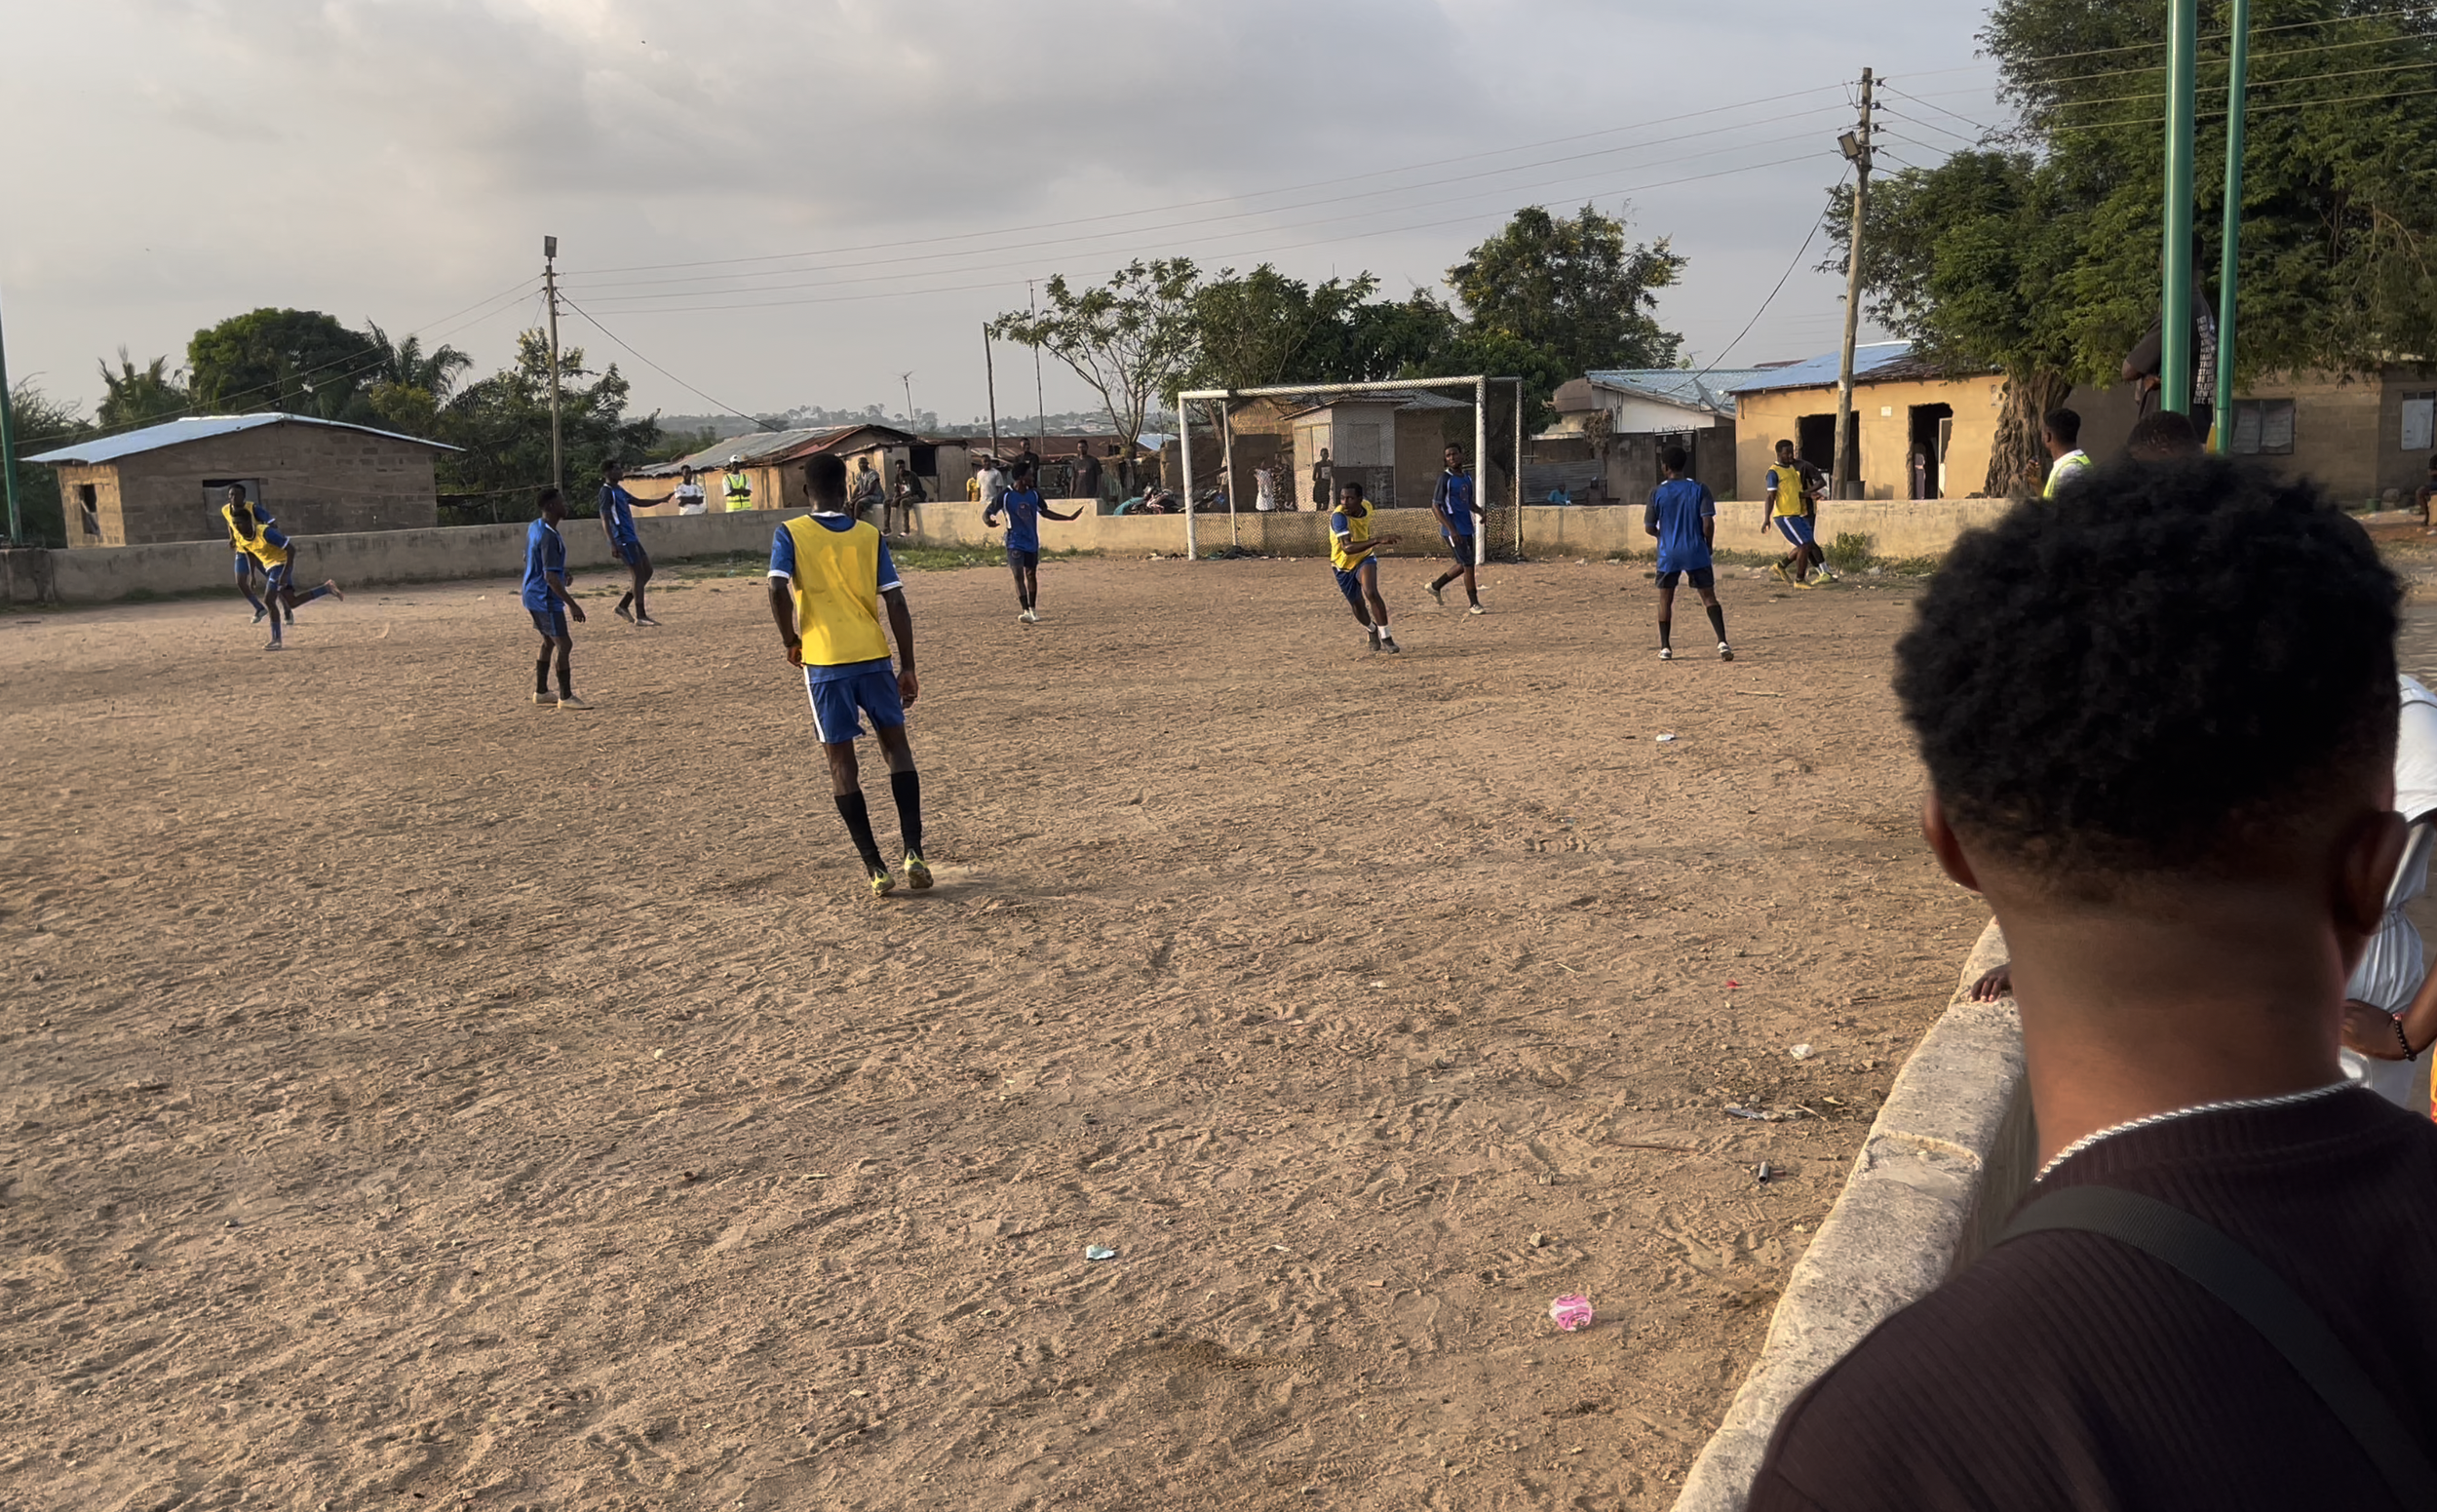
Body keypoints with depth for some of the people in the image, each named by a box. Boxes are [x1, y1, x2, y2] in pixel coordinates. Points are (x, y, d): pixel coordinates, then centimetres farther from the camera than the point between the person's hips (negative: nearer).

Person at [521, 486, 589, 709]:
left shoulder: (534, 527, 7)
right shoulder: (549, 536, -23)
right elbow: (550, 577, -28)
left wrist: (561, 573, 27)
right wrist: (572, 604, -28)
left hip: (534, 596, 10)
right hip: (545, 599, -10)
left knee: (549, 642, 19)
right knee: (564, 644, -6)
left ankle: (540, 692, 25)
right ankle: (566, 697, -2)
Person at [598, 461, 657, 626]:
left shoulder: (618, 490, 17)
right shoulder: (607, 491, -11)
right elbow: (605, 520, -17)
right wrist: (613, 544, -24)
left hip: (631, 538, 10)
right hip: (622, 540, -10)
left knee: (647, 572, 11)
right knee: (639, 575, -8)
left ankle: (622, 606, 16)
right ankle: (641, 616, -3)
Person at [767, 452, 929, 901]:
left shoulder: (790, 535, 1)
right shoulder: (870, 536, 6)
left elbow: (779, 589, -15)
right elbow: (896, 603, 1)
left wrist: (790, 639, 1)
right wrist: (907, 666, 6)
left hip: (824, 662, -1)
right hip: (874, 657, 2)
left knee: (841, 763, 7)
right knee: (897, 746, 15)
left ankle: (875, 868, 5)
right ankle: (914, 854, 6)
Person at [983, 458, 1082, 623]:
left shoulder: (1034, 494, 0)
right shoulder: (1006, 496, -14)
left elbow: (1045, 511, 14)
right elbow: (987, 512, -10)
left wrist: (1069, 518, 12)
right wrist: (988, 521, -36)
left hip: (1032, 541, 4)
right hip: (1015, 542, -4)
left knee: (1031, 574, 12)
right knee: (1018, 575, -12)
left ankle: (1033, 610, 24)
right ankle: (1025, 611, -14)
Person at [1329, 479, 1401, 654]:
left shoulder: (1367, 508, -14)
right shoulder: (1339, 517, -32)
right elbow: (1347, 547, -46)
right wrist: (1377, 541, -54)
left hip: (1364, 558, 1)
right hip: (1344, 565, -1)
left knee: (1371, 592, -27)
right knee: (1358, 605, 14)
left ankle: (1386, 637, -21)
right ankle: (1371, 630, 48)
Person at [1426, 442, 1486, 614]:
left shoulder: (1467, 477, 12)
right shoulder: (1445, 478, -10)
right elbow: (1435, 506, -13)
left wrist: (1481, 512, 0)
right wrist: (1451, 529, -21)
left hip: (1467, 528, 8)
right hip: (1453, 530, -8)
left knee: (1464, 565, 13)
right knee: (1468, 565, -8)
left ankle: (1436, 585, 29)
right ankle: (1474, 604, 0)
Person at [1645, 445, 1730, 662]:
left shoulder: (1657, 493, -3)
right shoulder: (1699, 488, -3)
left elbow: (1649, 528, 1)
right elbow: (1708, 523, -8)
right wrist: (1708, 547, 7)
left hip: (1668, 554, 0)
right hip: (1696, 553, 0)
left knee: (1665, 599, 13)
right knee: (1709, 596, 4)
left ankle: (1665, 647, 12)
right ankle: (1722, 642, -10)